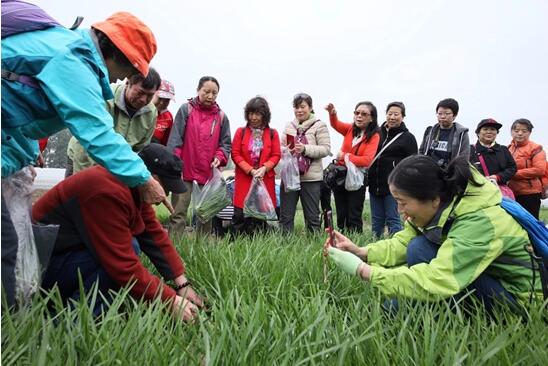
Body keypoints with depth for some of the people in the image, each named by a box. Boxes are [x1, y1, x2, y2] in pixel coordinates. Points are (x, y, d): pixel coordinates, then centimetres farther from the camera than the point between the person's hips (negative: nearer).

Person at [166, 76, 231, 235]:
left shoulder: (221, 116, 8)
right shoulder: (186, 109, 0)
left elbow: (225, 143, 10)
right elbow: (175, 139, -4)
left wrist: (219, 157, -9)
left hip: (209, 172, 4)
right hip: (185, 169, -3)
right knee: (179, 211, -3)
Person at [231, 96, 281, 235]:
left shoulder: (272, 133, 5)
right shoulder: (240, 131, 3)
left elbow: (276, 155, 3)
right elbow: (235, 154, -1)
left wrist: (264, 168, -15)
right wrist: (250, 170, -12)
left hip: (265, 179, 1)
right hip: (244, 179, -1)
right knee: (240, 215, -2)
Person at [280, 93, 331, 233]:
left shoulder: (319, 126, -1)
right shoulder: (288, 126, 12)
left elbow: (326, 149, -8)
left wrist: (305, 149, -20)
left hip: (311, 178, -4)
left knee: (312, 216, 7)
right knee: (285, 216, 9)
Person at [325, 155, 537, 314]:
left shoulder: (479, 223, -33)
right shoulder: (440, 204, -11)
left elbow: (434, 282, -41)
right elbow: (403, 242, -5)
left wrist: (363, 270, -37)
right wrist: (361, 252, -21)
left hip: (507, 293, -8)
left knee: (420, 249, -26)